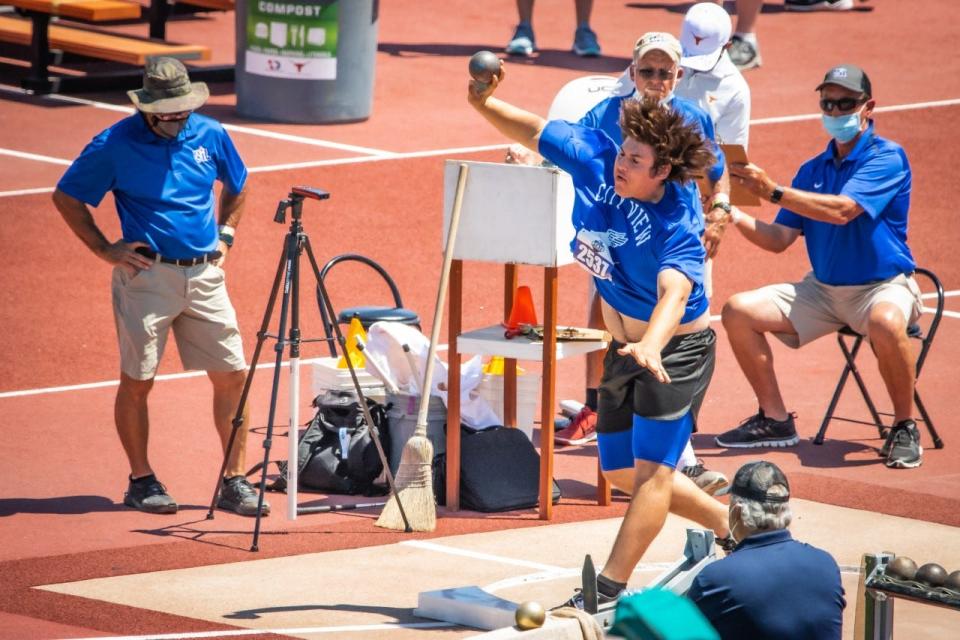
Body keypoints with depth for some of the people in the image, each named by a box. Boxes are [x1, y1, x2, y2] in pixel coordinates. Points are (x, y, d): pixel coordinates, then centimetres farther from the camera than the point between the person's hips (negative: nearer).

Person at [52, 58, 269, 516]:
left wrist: (226, 234, 12)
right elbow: (65, 197, 2)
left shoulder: (210, 135, 4)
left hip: (204, 273, 3)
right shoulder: (115, 145, -7)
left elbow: (236, 186, 24)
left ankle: (235, 482, 8)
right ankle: (141, 482, 14)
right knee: (137, 380, 1)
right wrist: (103, 249, -2)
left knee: (232, 375, 0)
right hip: (146, 275, -3)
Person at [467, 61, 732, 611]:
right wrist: (485, 102, -19)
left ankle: (611, 590, -13)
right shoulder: (595, 158, -15)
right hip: (626, 345, 8)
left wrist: (651, 347, -67)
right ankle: (732, 526, 32)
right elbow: (533, 131, -1)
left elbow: (674, 295, -49)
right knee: (622, 471, 16)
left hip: (678, 348, -8)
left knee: (652, 468, -12)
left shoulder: (678, 225, -33)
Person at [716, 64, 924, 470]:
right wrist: (736, 218, -11)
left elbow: (842, 211, -26)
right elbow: (779, 240, 7)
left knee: (885, 323, -41)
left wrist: (773, 191, -28)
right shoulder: (813, 170, 10)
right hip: (823, 289, 7)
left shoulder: (887, 158, -11)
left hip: (882, 286, -7)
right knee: (738, 312, -6)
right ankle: (775, 419, 6)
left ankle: (904, 428, -19)